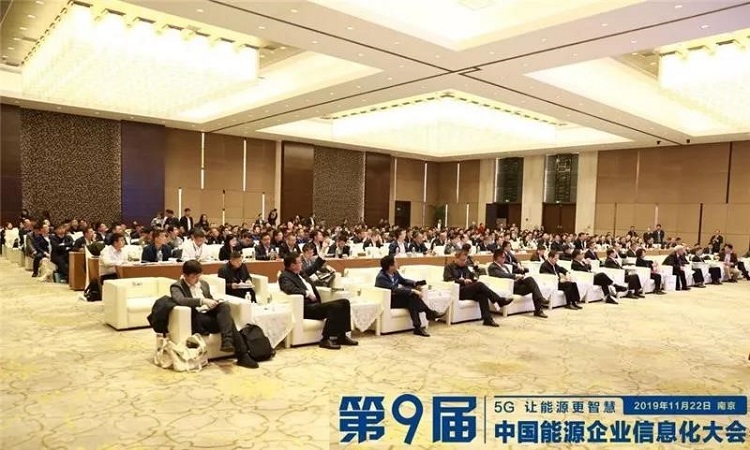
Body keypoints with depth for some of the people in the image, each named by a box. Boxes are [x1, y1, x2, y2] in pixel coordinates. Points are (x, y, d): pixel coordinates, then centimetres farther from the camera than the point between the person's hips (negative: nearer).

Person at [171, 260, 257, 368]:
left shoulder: (204, 284, 20)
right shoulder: (176, 286, -1)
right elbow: (180, 300, -23)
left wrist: (214, 303, 3)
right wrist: (202, 301, -34)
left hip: (210, 314, 5)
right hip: (196, 319, -5)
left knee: (224, 306, -30)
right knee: (227, 319, -30)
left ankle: (227, 341, -44)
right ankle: (242, 355, -30)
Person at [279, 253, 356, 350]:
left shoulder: (301, 273, 22)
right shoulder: (285, 276, -5)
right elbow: (290, 289, -25)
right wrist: (308, 293, -21)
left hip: (315, 304, 9)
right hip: (305, 308, -9)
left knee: (344, 302, -6)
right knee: (334, 306, -28)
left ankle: (341, 336, -4)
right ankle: (326, 339, -22)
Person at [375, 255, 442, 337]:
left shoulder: (395, 272, -1)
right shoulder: (381, 278, -24)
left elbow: (403, 280, 16)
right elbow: (394, 289, -33)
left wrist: (415, 284, -3)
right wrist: (413, 291, -35)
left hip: (397, 297, 8)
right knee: (412, 296, -28)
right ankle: (429, 313, -19)